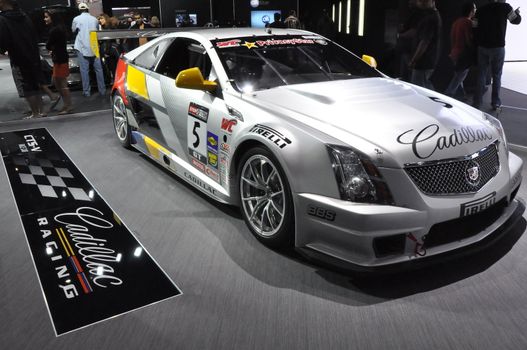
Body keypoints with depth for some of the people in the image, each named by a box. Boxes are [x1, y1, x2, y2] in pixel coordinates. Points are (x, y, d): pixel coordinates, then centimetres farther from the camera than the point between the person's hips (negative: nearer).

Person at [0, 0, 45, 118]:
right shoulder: (24, 17, 7)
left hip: (18, 60, -7)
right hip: (34, 58, 7)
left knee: (27, 90, 2)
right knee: (35, 87, 15)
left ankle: (35, 114, 5)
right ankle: (40, 112, 20)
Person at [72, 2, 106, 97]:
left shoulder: (76, 19, -2)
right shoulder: (94, 19, 5)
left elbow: (73, 30, 14)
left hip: (82, 47, -3)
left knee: (84, 70, 0)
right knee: (98, 69, 8)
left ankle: (86, 91, 1)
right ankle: (102, 90, 12)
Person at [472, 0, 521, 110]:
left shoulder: (481, 9, 5)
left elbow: (475, 28, 6)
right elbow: (516, 20, 11)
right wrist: (517, 12, 30)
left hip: (482, 47, 3)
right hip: (498, 47, -3)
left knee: (481, 75, 8)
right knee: (496, 76, 7)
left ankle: (477, 102, 6)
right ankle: (495, 102, 8)